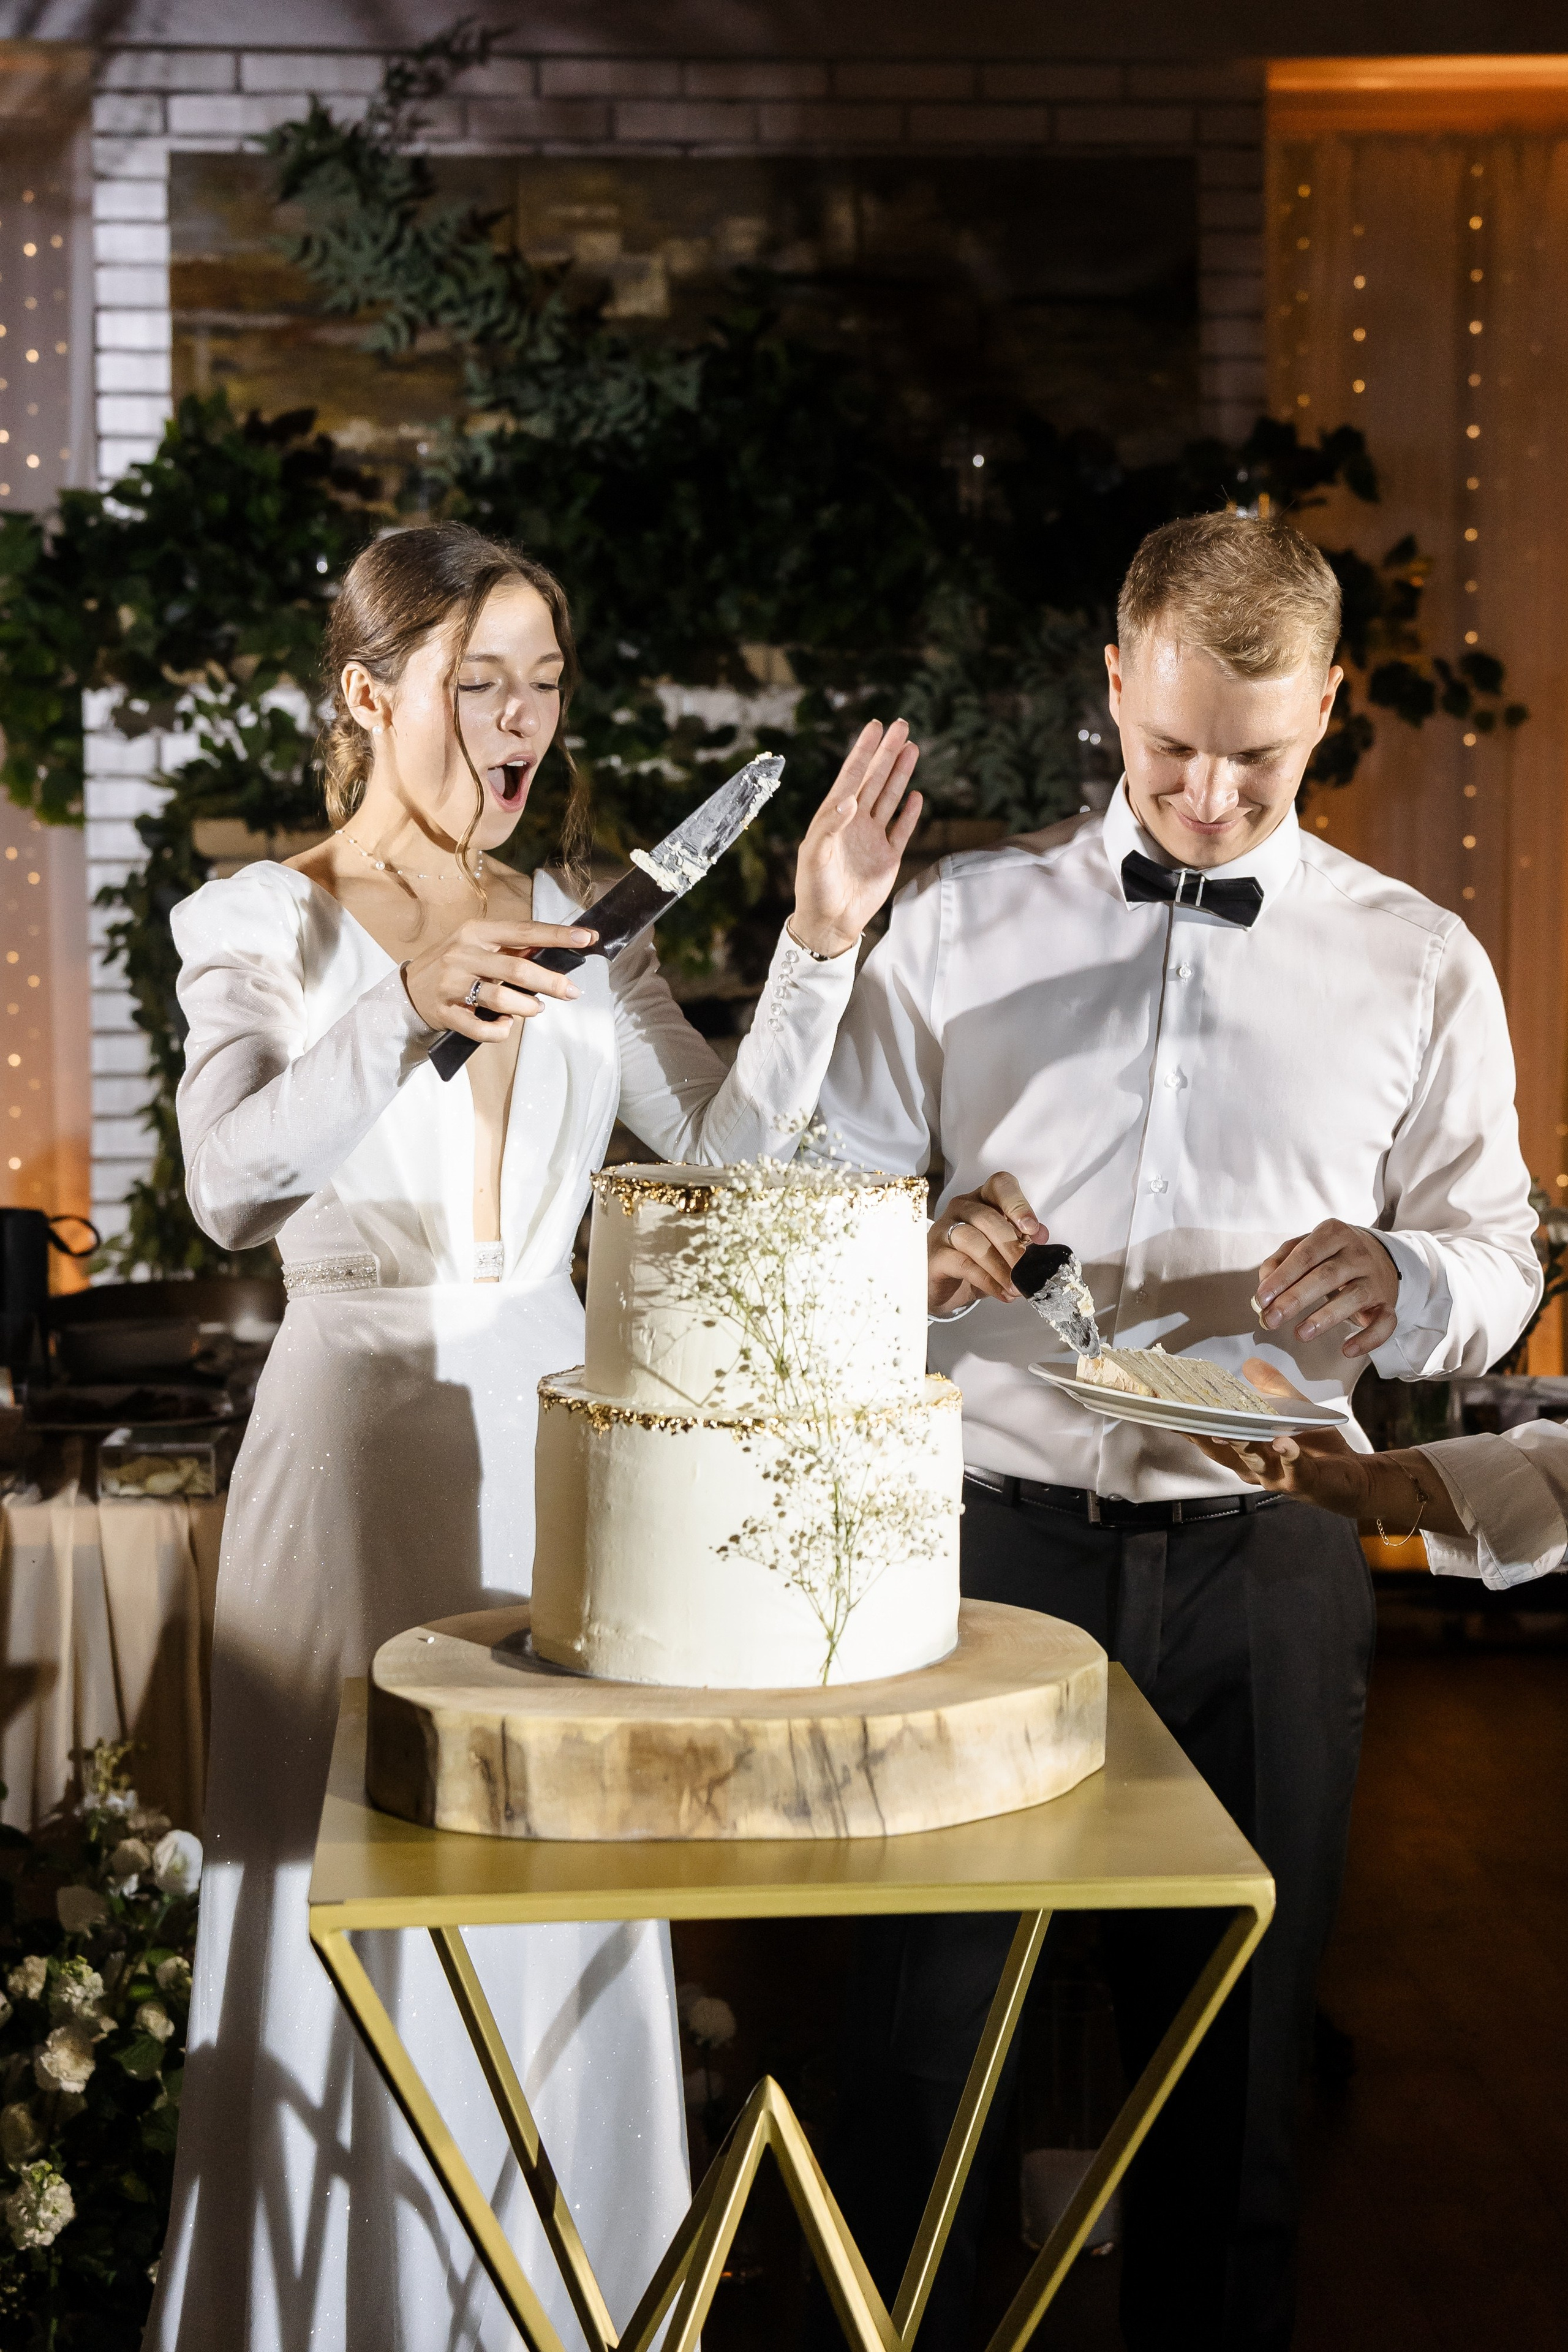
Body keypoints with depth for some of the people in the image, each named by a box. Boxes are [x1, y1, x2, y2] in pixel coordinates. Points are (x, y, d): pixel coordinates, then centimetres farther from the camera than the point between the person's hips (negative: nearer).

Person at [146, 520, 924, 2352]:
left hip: (547, 1436, 4)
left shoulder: (569, 928, 11)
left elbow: (730, 1143, 2)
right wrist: (408, 1012, -32)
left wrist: (819, 943, -10)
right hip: (357, 1430, -3)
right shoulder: (257, 922, -2)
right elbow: (231, 1185, -18)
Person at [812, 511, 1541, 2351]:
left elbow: (1501, 1269, 10)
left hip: (1264, 1564, 1)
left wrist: (1403, 1283, -13)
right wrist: (914, 1249, -14)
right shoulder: (961, 922, 8)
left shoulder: (1419, 968, 9)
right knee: (925, 2028, 3)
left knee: (1232, 2047, 9)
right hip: (993, 1531, 0)